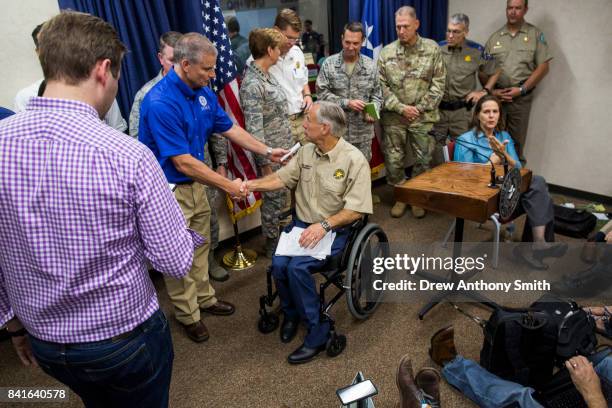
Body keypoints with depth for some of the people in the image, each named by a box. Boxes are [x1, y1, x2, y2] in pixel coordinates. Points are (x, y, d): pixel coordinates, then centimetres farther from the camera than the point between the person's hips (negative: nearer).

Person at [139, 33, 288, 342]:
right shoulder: (160, 103, -27)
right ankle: (187, 314, 27)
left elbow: (229, 129, 10)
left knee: (200, 246, 20)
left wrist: (267, 151, 5)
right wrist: (228, 186, -21)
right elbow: (183, 163, -27)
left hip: (196, 184, 8)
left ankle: (204, 297, 40)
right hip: (168, 190, -7)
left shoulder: (203, 93, -2)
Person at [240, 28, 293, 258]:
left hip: (283, 151, 9)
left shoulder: (266, 76, 9)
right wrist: (265, 163, -20)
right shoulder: (252, 85, -22)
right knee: (273, 199, 6)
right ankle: (272, 245, 23)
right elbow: (254, 129, -23)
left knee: (283, 196, 20)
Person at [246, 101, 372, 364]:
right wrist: (251, 185, -9)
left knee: (297, 267, -26)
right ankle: (291, 313, 11)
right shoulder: (306, 151, 5)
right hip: (301, 224, 5)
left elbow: (356, 210, -16)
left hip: (334, 230, -5)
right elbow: (281, 178, 6)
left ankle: (318, 331, -7)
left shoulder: (354, 160, -14)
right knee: (278, 264, -19)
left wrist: (324, 225, -26)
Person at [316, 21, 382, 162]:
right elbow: (322, 93, -9)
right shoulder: (329, 64, -3)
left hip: (363, 131, 2)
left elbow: (376, 94, 7)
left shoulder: (371, 65, 4)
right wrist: (346, 103, -18)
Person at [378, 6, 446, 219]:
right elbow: (381, 86, 0)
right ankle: (401, 196, 25)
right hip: (394, 118, 1)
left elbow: (438, 83, -1)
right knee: (393, 160, 6)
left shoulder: (432, 49, 0)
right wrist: (400, 107, -10)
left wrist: (420, 108, -10)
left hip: (423, 117, -1)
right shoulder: (386, 52, 2)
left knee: (423, 160, 6)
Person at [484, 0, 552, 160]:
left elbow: (543, 67, 1)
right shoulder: (495, 37, 11)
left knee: (517, 142, 2)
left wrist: (522, 89, -8)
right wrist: (491, 90, -4)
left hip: (521, 98, -1)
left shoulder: (536, 34, 6)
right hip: (495, 96, 2)